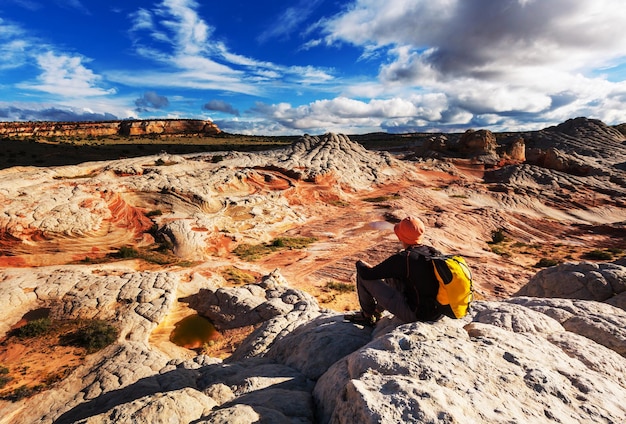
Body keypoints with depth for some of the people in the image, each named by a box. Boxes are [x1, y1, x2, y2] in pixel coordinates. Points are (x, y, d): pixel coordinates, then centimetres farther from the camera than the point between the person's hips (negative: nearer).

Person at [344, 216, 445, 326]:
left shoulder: (402, 259, -22)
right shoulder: (435, 253, -3)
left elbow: (368, 274, -16)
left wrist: (360, 264, 8)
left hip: (414, 315, -7)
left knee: (364, 276, -3)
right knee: (392, 272, 24)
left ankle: (367, 316, 21)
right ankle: (377, 310, 37)